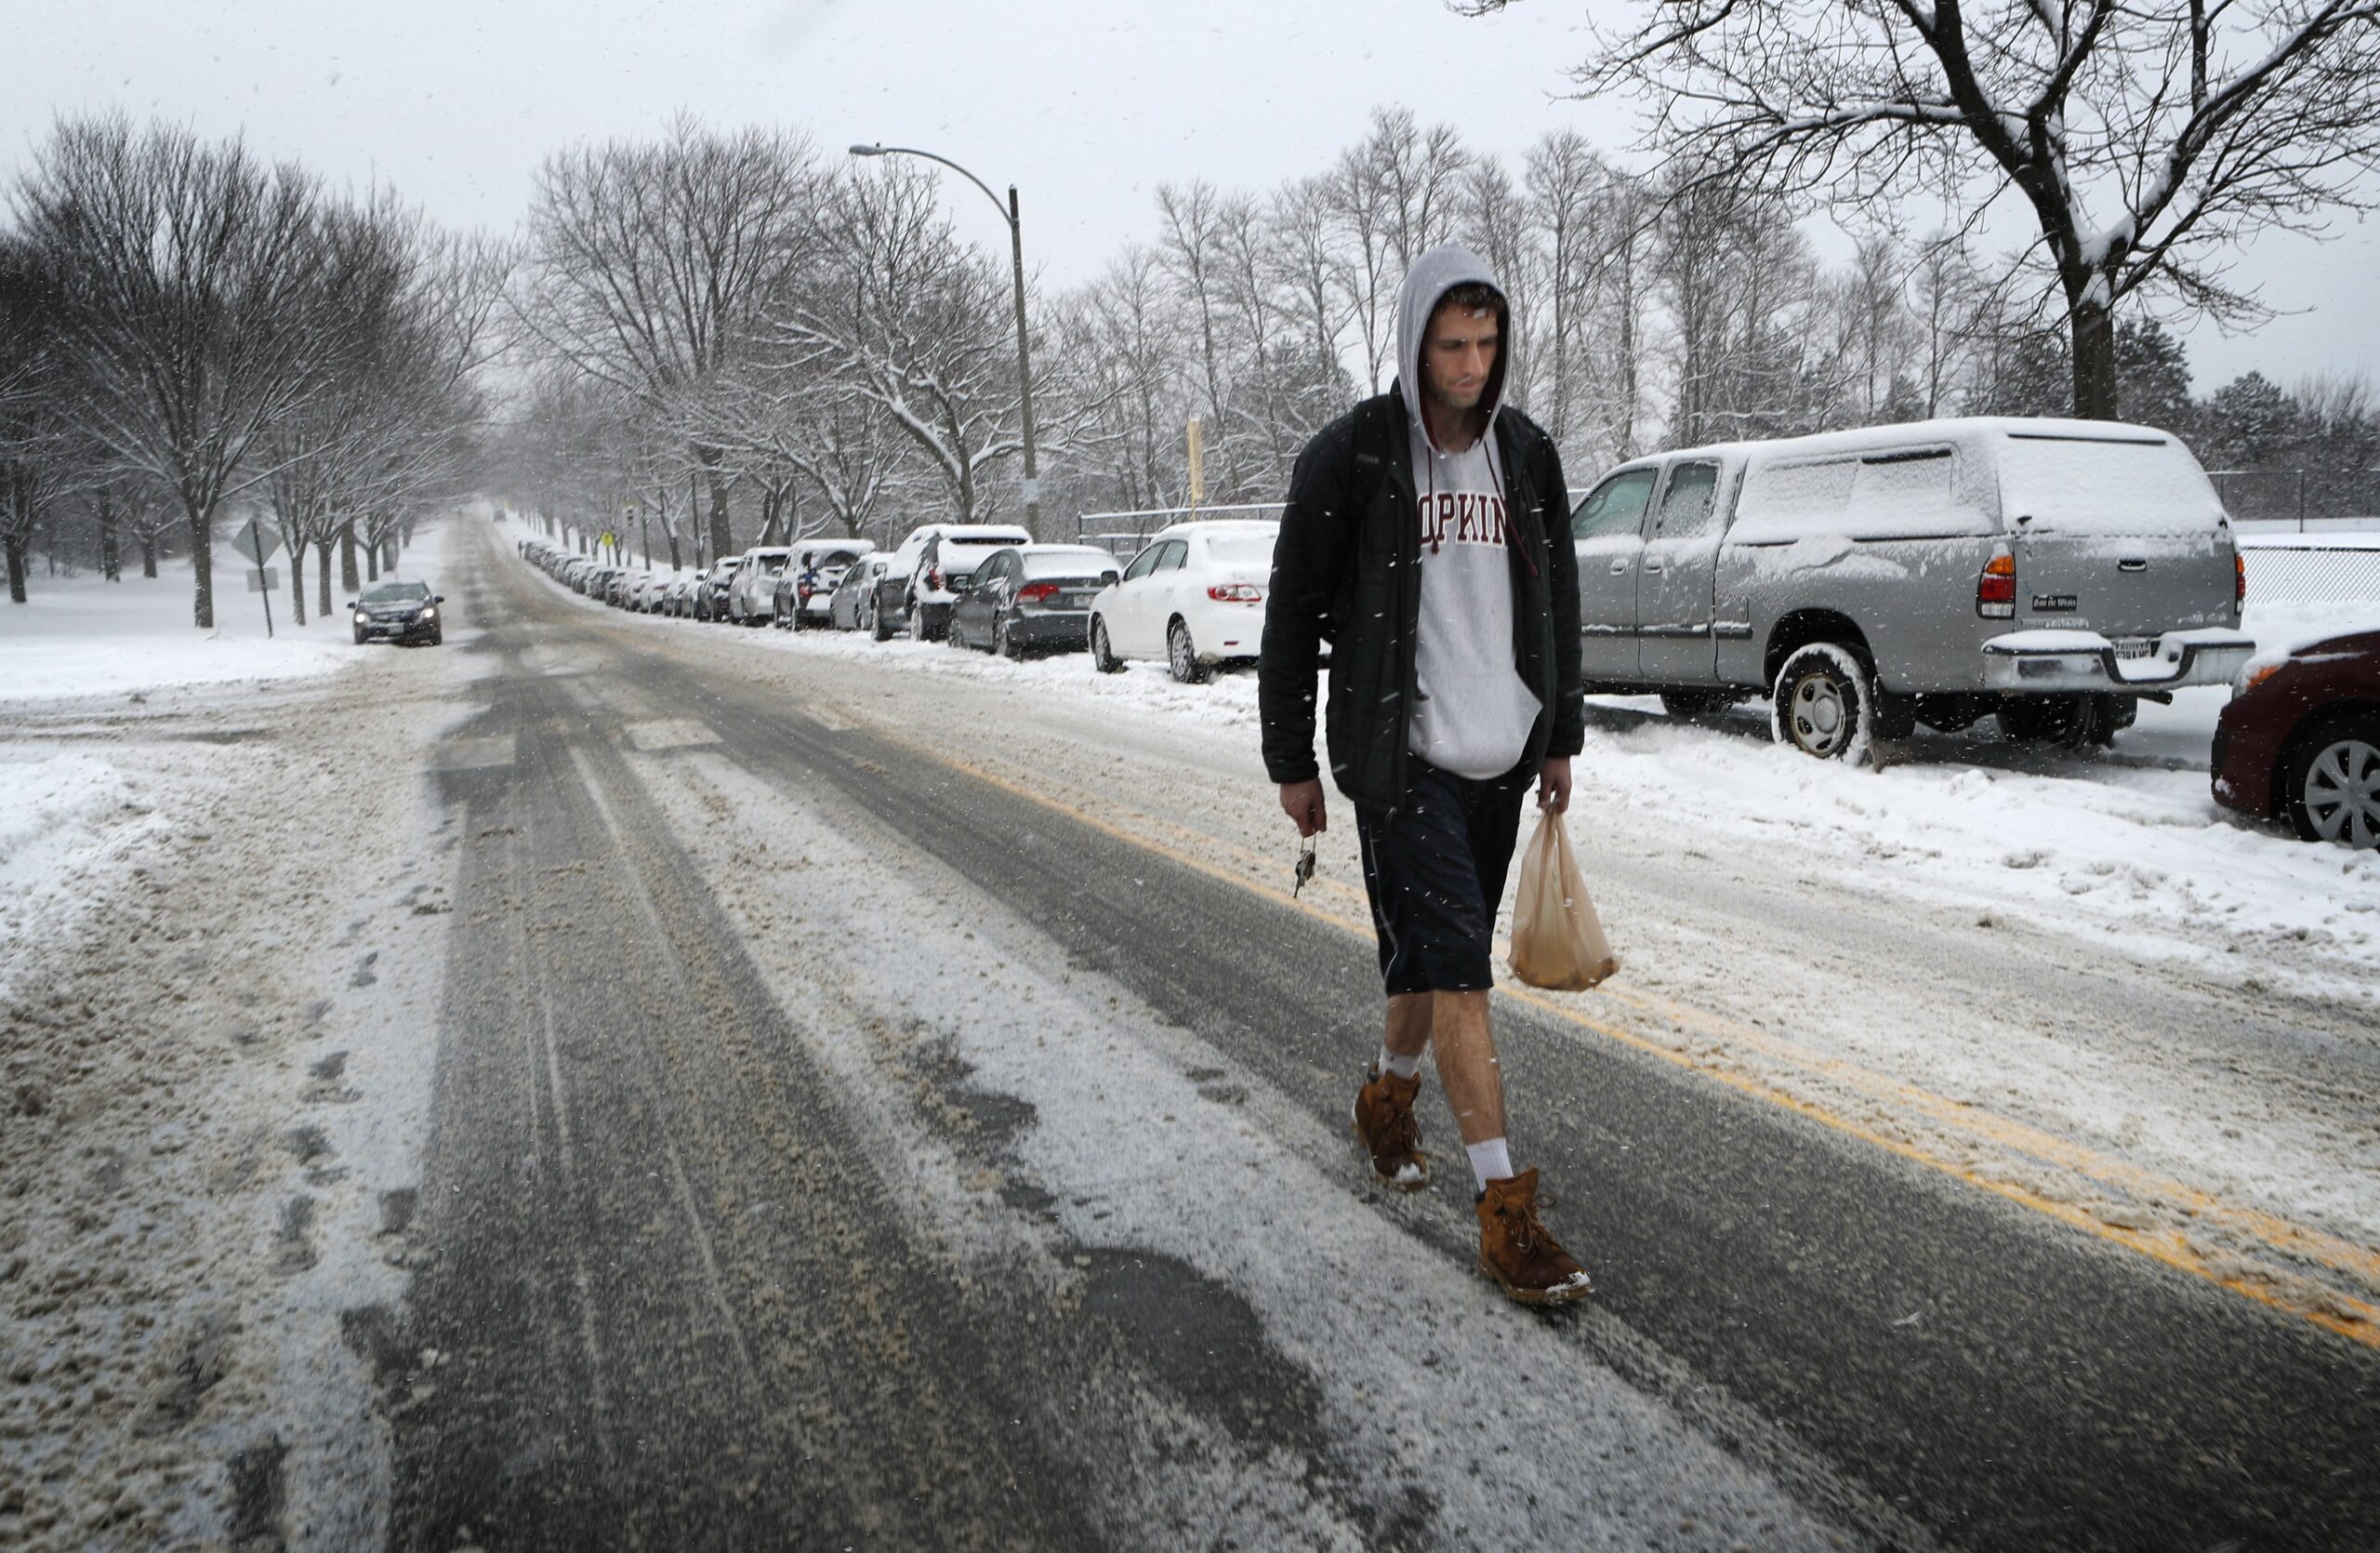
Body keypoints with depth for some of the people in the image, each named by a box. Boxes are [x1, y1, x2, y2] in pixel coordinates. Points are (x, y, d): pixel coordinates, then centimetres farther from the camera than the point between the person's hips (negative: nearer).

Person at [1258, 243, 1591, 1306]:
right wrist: (1291, 761, -2)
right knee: (1453, 963, -11)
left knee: (1437, 953, 15)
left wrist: (1561, 737, 17)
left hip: (1500, 757, 6)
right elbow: (1293, 614, -3)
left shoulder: (1527, 456, 10)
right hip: (1400, 755, -5)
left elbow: (1557, 602, 18)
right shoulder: (1350, 457, -7)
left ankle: (1387, 1096, 41)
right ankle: (1505, 1208, -8)